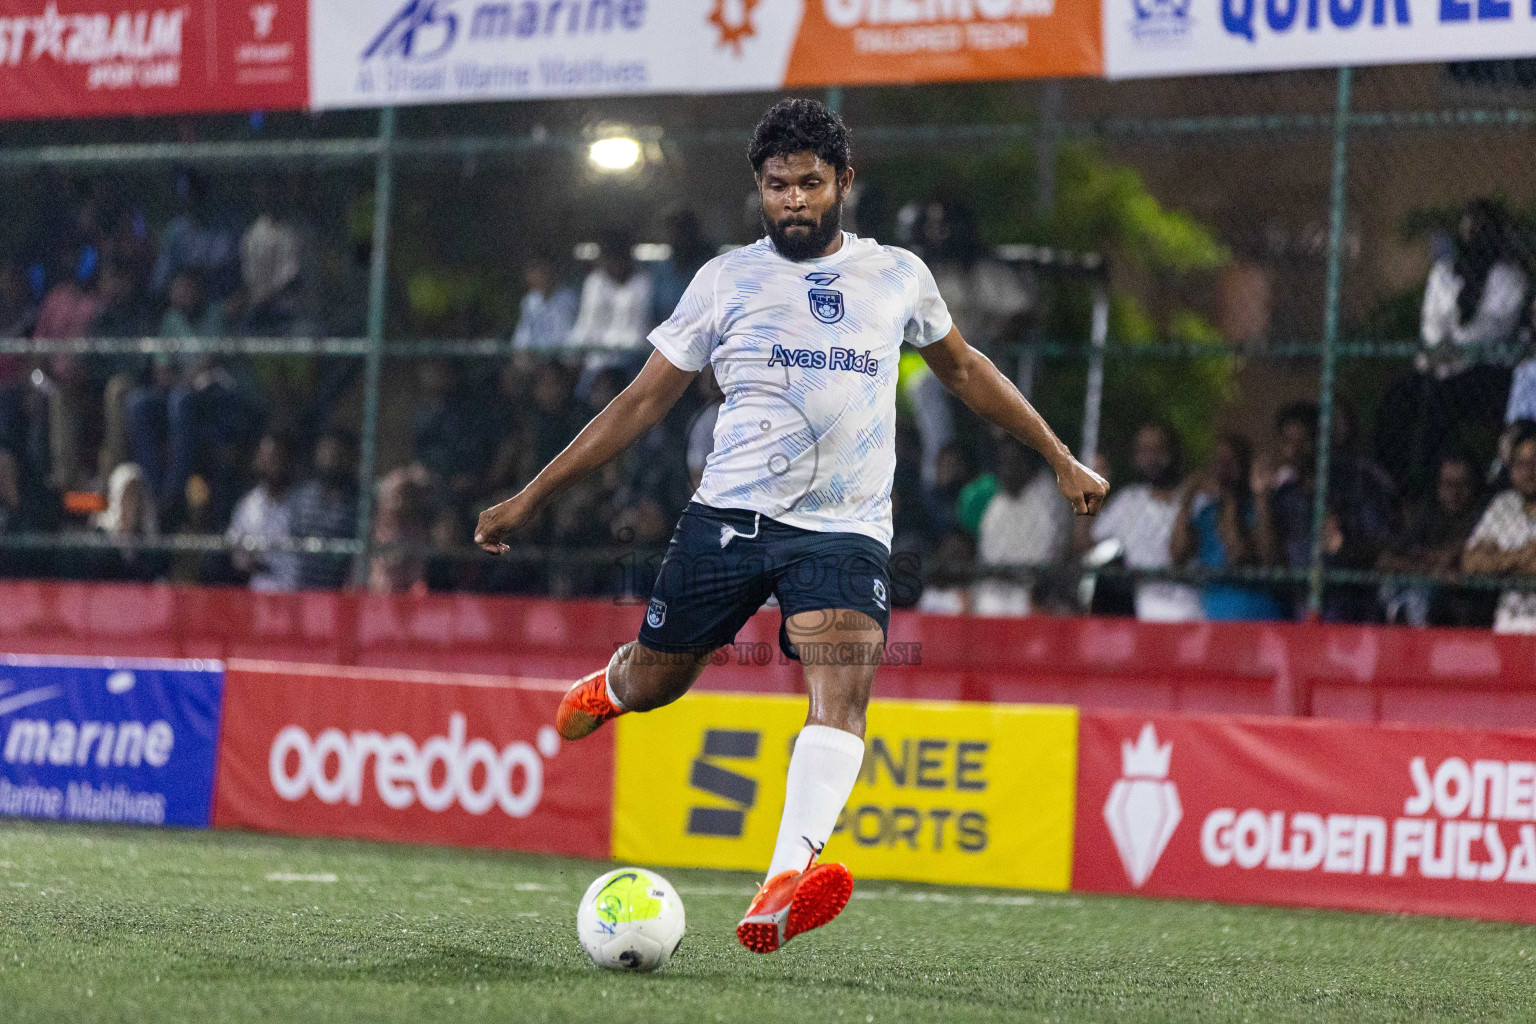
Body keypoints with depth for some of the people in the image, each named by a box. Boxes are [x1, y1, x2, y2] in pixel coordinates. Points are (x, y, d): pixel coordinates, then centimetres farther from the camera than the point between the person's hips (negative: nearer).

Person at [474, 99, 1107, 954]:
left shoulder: (898, 276, 9)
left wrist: (1061, 459, 26)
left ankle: (785, 888, -40)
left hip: (846, 530, 0)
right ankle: (606, 690, 47)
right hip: (729, 515, 0)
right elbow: (644, 403, 9)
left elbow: (963, 367, 27)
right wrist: (531, 498, 8)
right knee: (654, 684, 7)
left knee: (843, 693, -23)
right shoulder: (727, 281, 5)